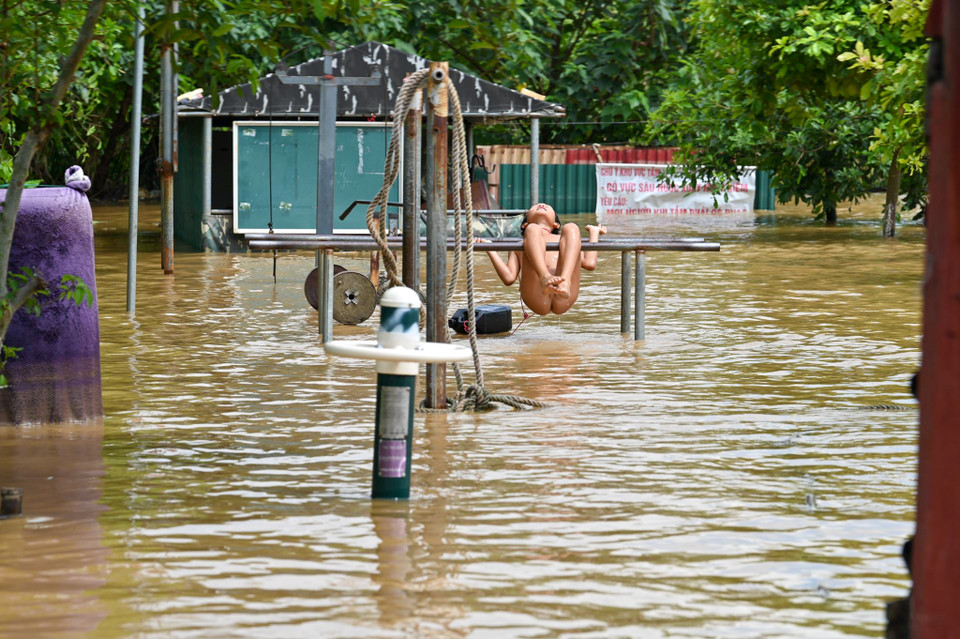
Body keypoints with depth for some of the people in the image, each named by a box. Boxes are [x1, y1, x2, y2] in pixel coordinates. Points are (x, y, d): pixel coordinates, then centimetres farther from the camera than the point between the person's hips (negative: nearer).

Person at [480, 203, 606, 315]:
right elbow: (509, 278, 20)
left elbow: (589, 264, 23)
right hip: (536, 297, -1)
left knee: (570, 228, -12)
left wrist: (594, 233, 40)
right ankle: (544, 278, -47)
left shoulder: (563, 240, 43)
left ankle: (565, 283, -41)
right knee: (533, 230, -15)